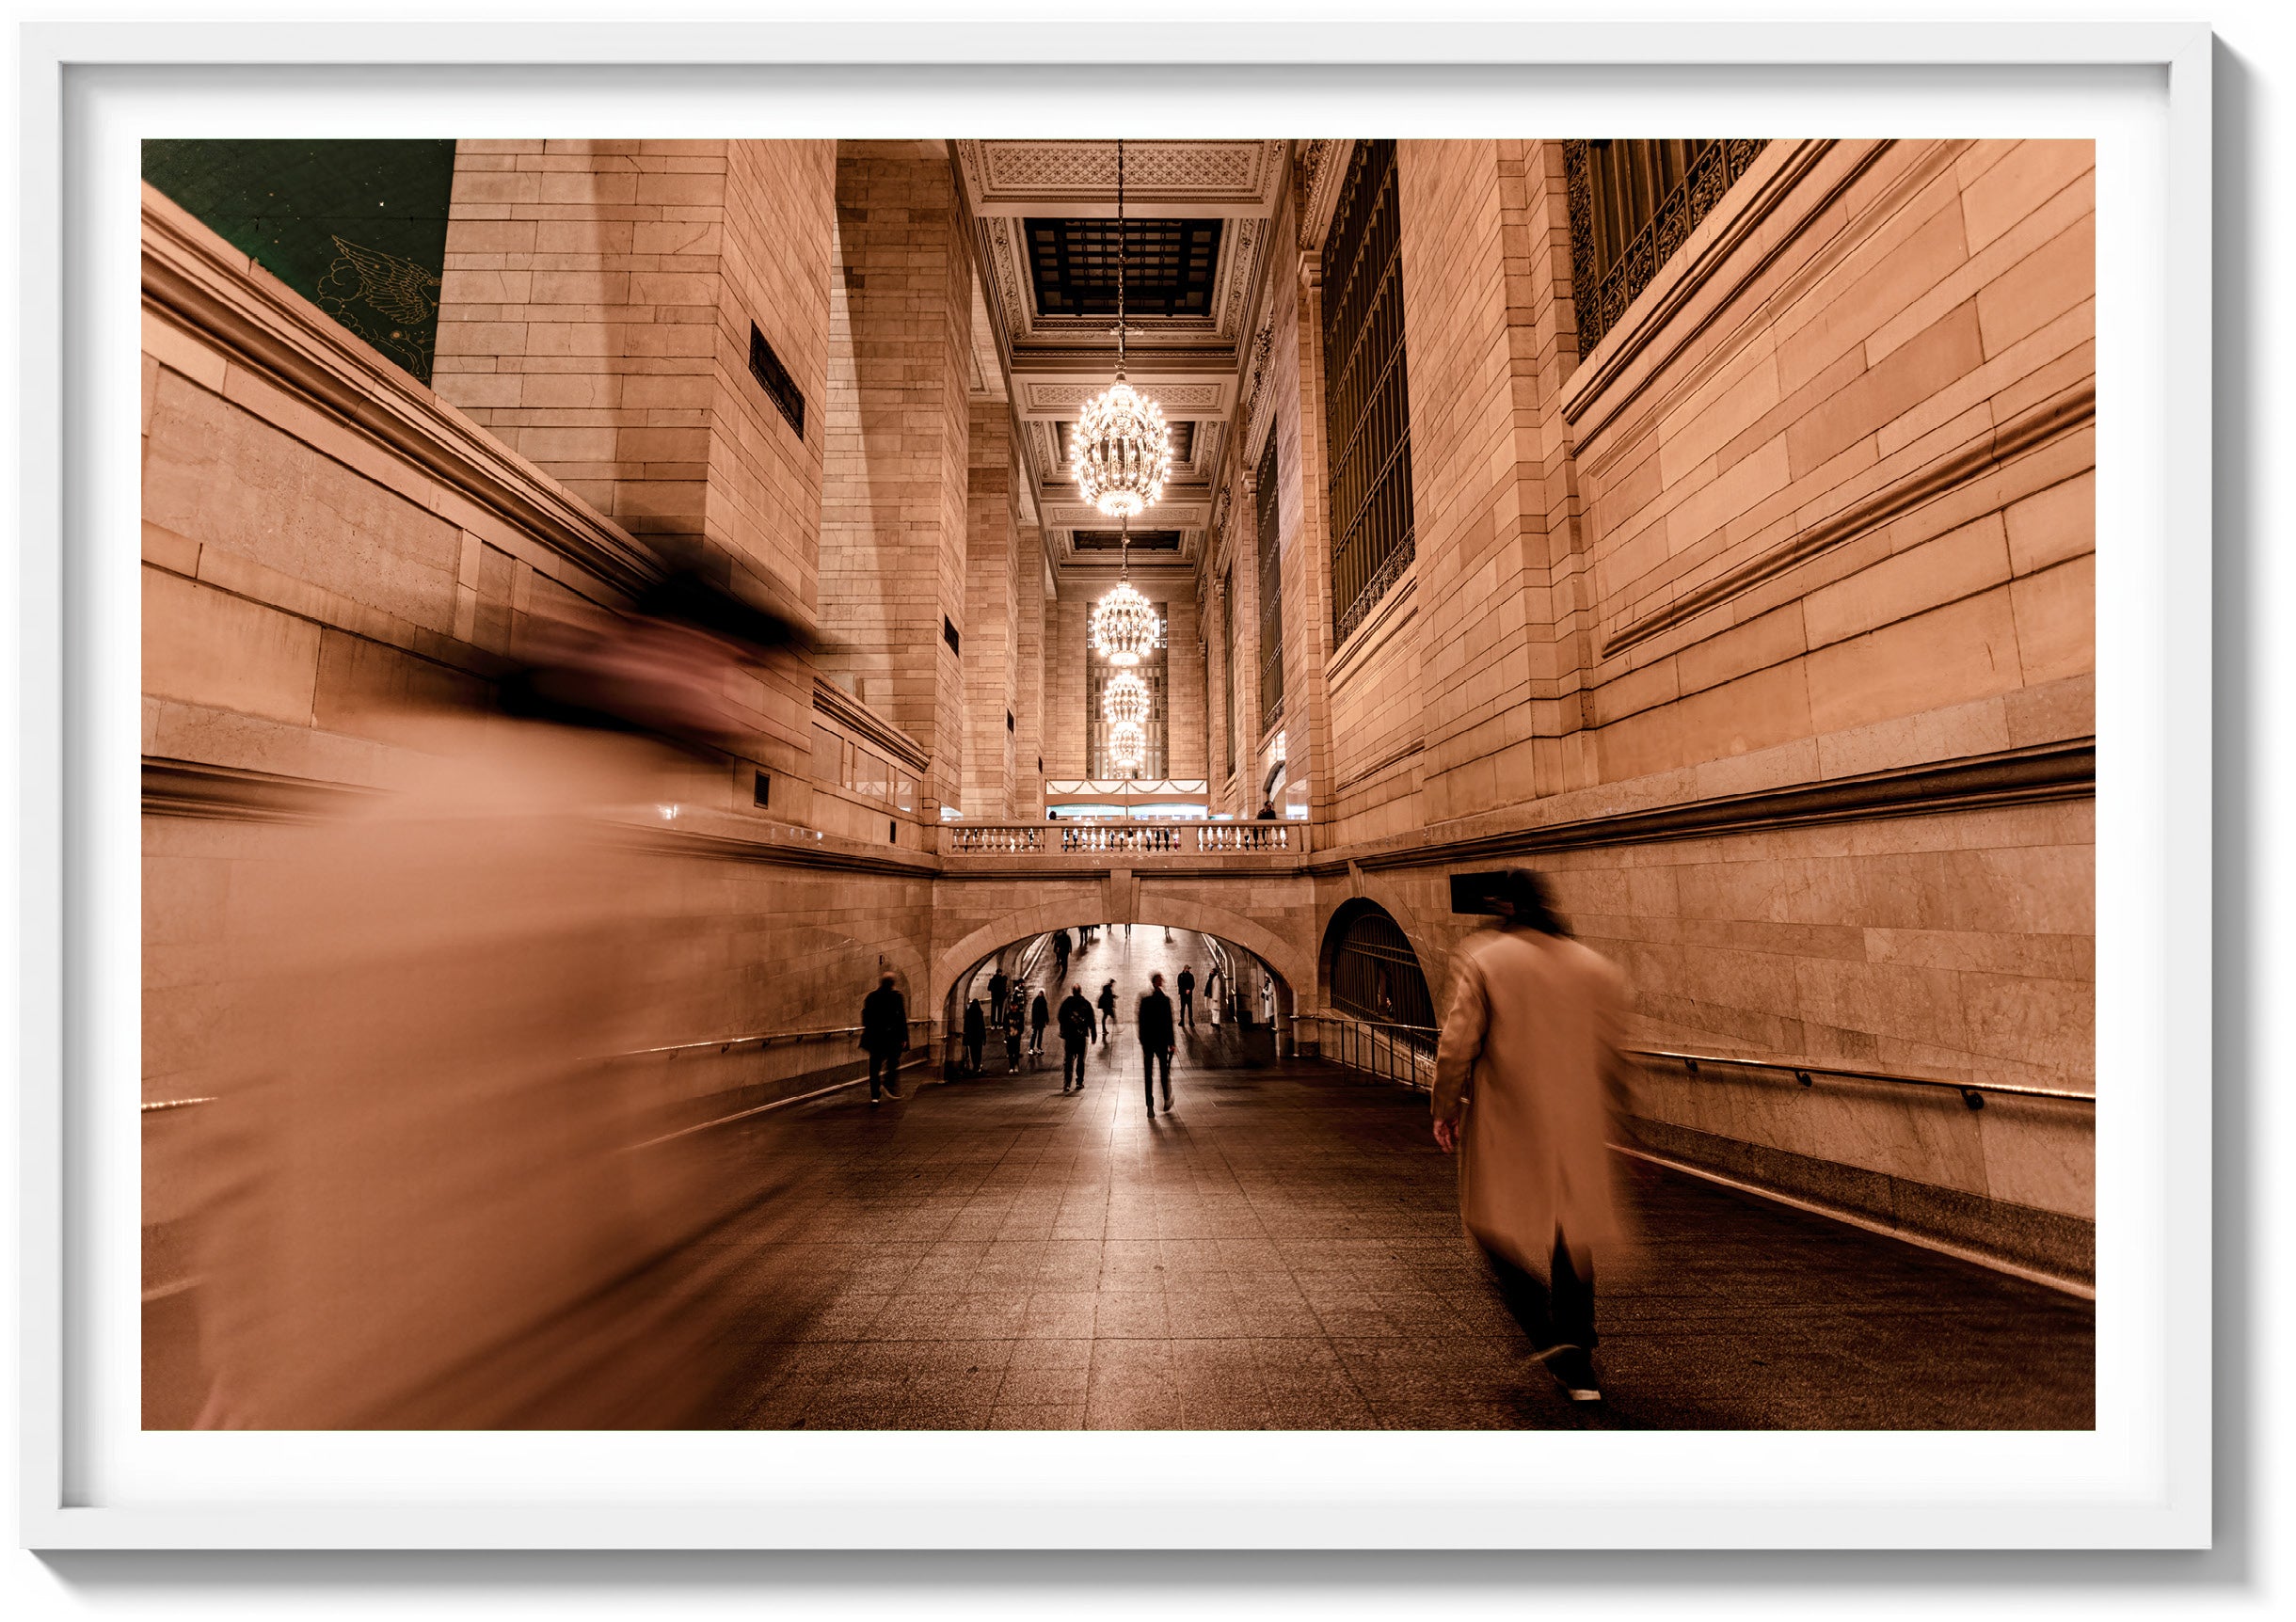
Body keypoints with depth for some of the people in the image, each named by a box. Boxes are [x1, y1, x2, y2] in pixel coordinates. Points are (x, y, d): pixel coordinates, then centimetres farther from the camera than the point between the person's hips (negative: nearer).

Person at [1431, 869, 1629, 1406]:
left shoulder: (1482, 962, -8)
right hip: (1577, 1129, 5)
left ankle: (1548, 1335, -5)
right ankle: (1577, 1366, 23)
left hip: (1507, 1127, -4)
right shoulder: (1597, 968, 5)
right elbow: (1613, 1056, 9)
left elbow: (1458, 1045, -10)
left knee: (1502, 1228, 11)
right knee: (1569, 1240, 16)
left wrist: (1447, 1110, 3)